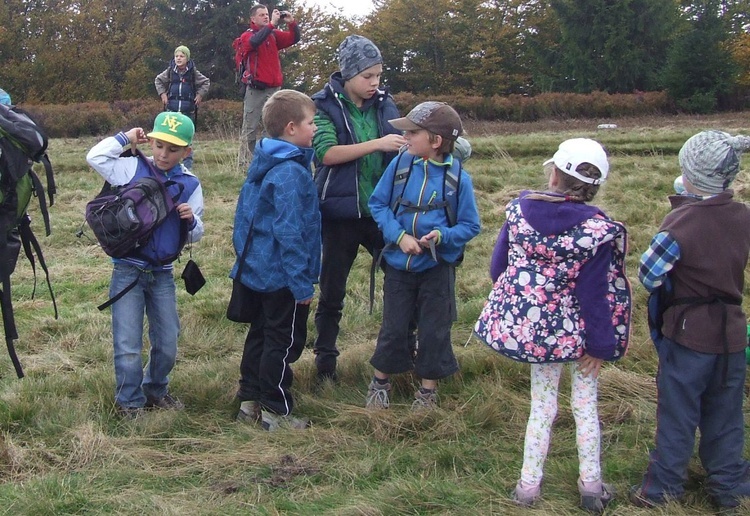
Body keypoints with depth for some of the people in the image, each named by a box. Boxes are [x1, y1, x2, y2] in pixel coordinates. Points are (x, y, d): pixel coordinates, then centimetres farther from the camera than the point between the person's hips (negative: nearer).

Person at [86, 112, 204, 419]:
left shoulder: (190, 184, 2)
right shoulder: (134, 168, -4)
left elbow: (196, 236, 6)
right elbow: (95, 157, -13)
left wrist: (192, 220, -15)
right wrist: (125, 138, -7)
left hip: (163, 274, 3)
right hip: (128, 270, -3)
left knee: (168, 343, 13)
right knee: (128, 345, 1)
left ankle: (156, 391, 35)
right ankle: (130, 401, 17)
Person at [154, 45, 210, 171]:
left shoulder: (193, 72, 0)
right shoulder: (170, 71, 3)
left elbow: (206, 82, 11)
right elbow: (158, 80, 19)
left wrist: (200, 95, 3)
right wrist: (162, 94, 9)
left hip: (188, 110, -1)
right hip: (172, 109, 1)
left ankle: (188, 163, 7)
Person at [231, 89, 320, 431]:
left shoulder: (262, 165, 8)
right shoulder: (290, 173, -22)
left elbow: (248, 217, 17)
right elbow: (289, 233, -25)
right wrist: (303, 284, -21)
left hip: (257, 271, 10)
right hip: (282, 276, -10)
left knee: (260, 335, 19)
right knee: (284, 343, 2)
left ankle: (250, 400, 28)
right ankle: (276, 411, 11)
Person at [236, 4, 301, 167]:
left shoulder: (274, 34, 12)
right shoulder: (246, 36, -1)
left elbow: (294, 38, 7)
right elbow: (254, 42, -23)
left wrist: (291, 23, -11)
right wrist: (272, 24, -24)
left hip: (274, 89, 4)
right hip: (255, 90, -4)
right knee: (250, 128, -4)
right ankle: (245, 162, -3)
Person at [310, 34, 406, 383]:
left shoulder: (384, 103, 5)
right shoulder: (325, 106, -7)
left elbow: (400, 149, 14)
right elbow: (325, 153, -21)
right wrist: (377, 144, -27)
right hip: (341, 212, -3)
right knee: (332, 290, 8)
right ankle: (325, 358, 24)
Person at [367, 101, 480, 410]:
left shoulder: (458, 178, -12)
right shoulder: (400, 165, -7)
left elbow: (470, 225, -6)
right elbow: (378, 203, -2)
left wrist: (442, 236, -23)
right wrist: (399, 235, -15)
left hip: (437, 268, -1)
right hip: (398, 264, 2)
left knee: (434, 330, 10)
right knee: (393, 327, 11)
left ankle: (428, 388, 28)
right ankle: (380, 381, 31)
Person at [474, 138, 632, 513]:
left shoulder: (519, 210, -9)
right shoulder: (596, 229, -19)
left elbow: (497, 267, 2)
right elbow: (595, 294, -16)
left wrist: (517, 299, 21)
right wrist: (600, 345, -6)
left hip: (528, 326, 3)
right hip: (576, 332, -2)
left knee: (542, 405, 18)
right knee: (586, 405, 17)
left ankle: (529, 485, 23)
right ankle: (591, 486, 25)